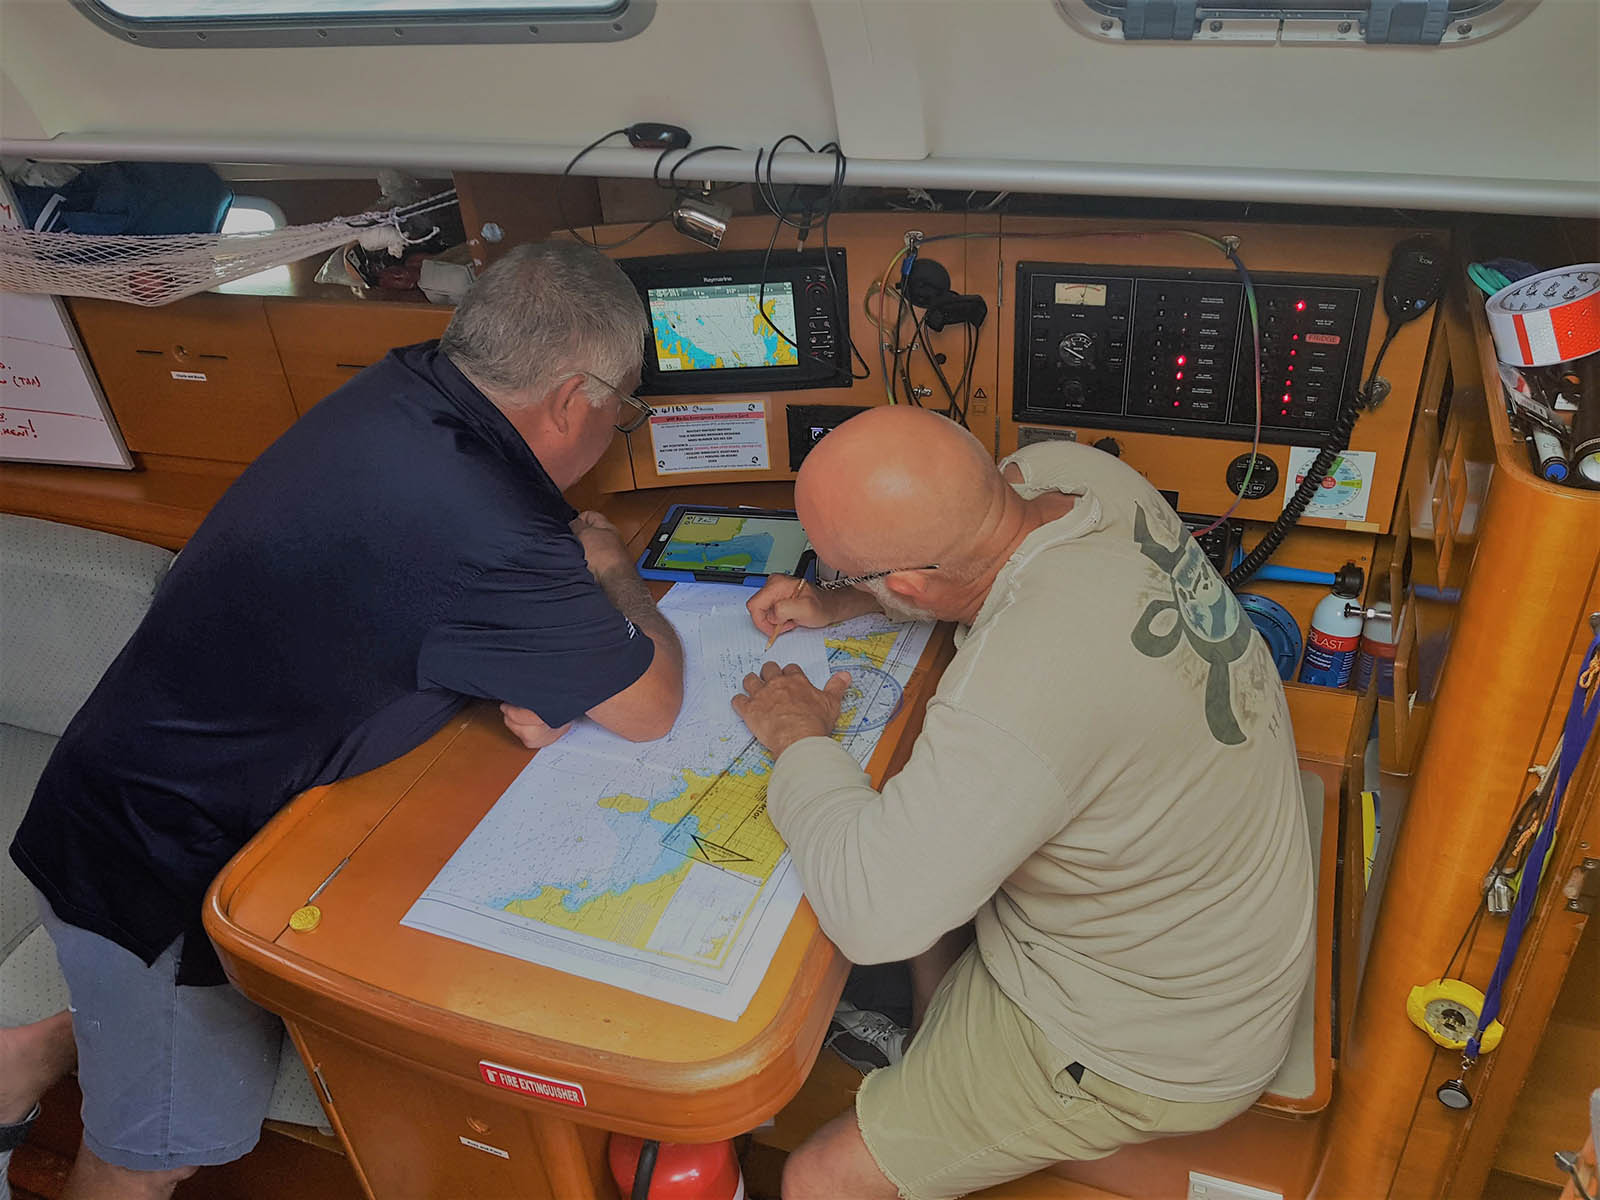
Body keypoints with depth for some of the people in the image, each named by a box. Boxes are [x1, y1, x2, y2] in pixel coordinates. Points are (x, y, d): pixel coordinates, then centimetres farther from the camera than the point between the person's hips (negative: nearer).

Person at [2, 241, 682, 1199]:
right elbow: (652, 706, -22)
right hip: (159, 861, -8)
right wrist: (614, 570, -5)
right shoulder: (482, 531, -36)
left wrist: (533, 684, -11)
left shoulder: (406, 389, -9)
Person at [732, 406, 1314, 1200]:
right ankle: (942, 1085, 44)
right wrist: (834, 607, 0)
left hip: (1155, 1055, -9)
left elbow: (871, 916, -32)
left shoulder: (1023, 688, -40)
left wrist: (797, 739, -18)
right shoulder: (1075, 472, -14)